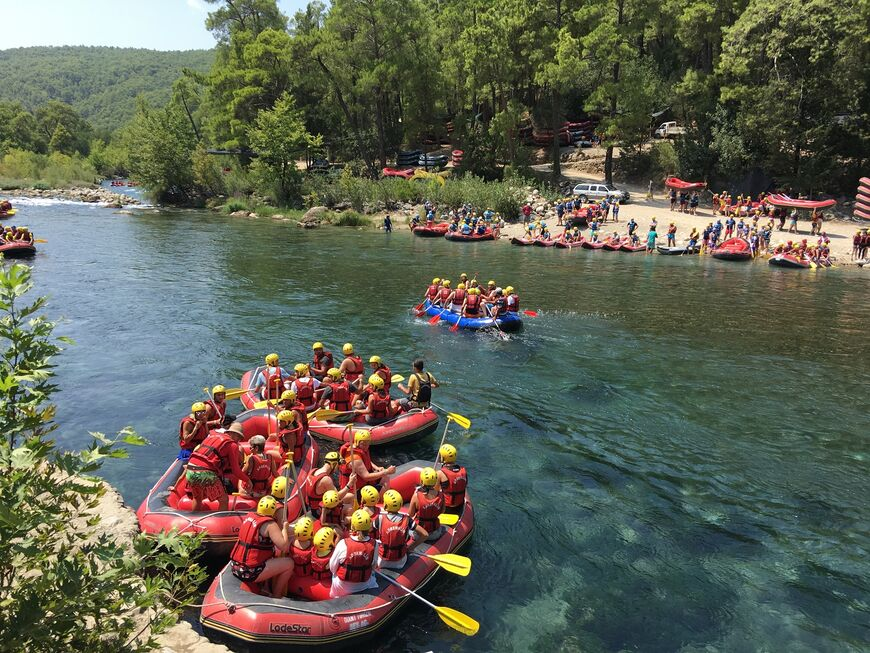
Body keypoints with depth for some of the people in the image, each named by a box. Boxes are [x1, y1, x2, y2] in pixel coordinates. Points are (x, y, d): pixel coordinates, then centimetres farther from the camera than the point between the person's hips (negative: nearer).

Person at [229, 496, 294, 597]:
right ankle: (276, 595, 12)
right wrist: (285, 528, -7)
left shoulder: (249, 515, 6)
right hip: (250, 573, -8)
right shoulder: (270, 524, -16)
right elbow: (284, 547, -22)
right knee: (289, 563, -2)